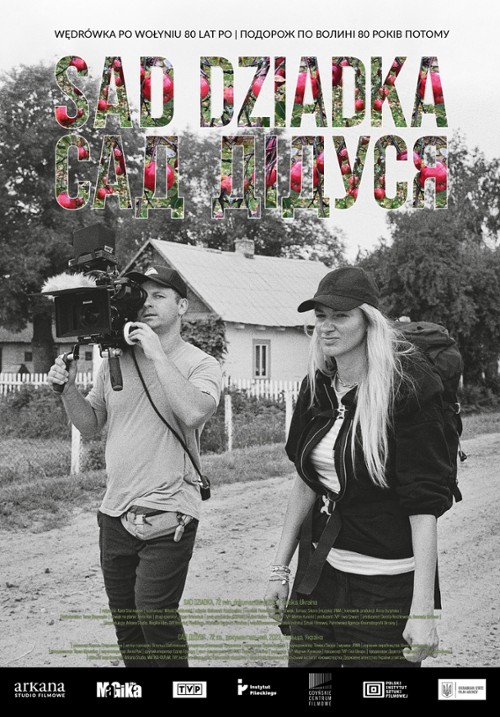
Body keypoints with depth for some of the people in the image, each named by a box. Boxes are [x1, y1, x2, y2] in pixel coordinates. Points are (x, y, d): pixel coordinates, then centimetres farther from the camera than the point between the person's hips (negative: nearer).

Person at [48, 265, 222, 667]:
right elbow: (90, 424, 14)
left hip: (166, 516, -5)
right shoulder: (115, 360, 8)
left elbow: (194, 412, -26)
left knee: (154, 617, -8)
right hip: (115, 512, 6)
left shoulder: (200, 364, -6)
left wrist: (157, 354, -21)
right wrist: (68, 388, -4)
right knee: (124, 618, 16)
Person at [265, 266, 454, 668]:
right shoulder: (317, 386, 5)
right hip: (318, 575, 6)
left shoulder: (410, 385, -14)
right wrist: (280, 568, 10)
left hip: (386, 587, -5)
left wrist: (423, 610, -19)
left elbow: (425, 503, -17)